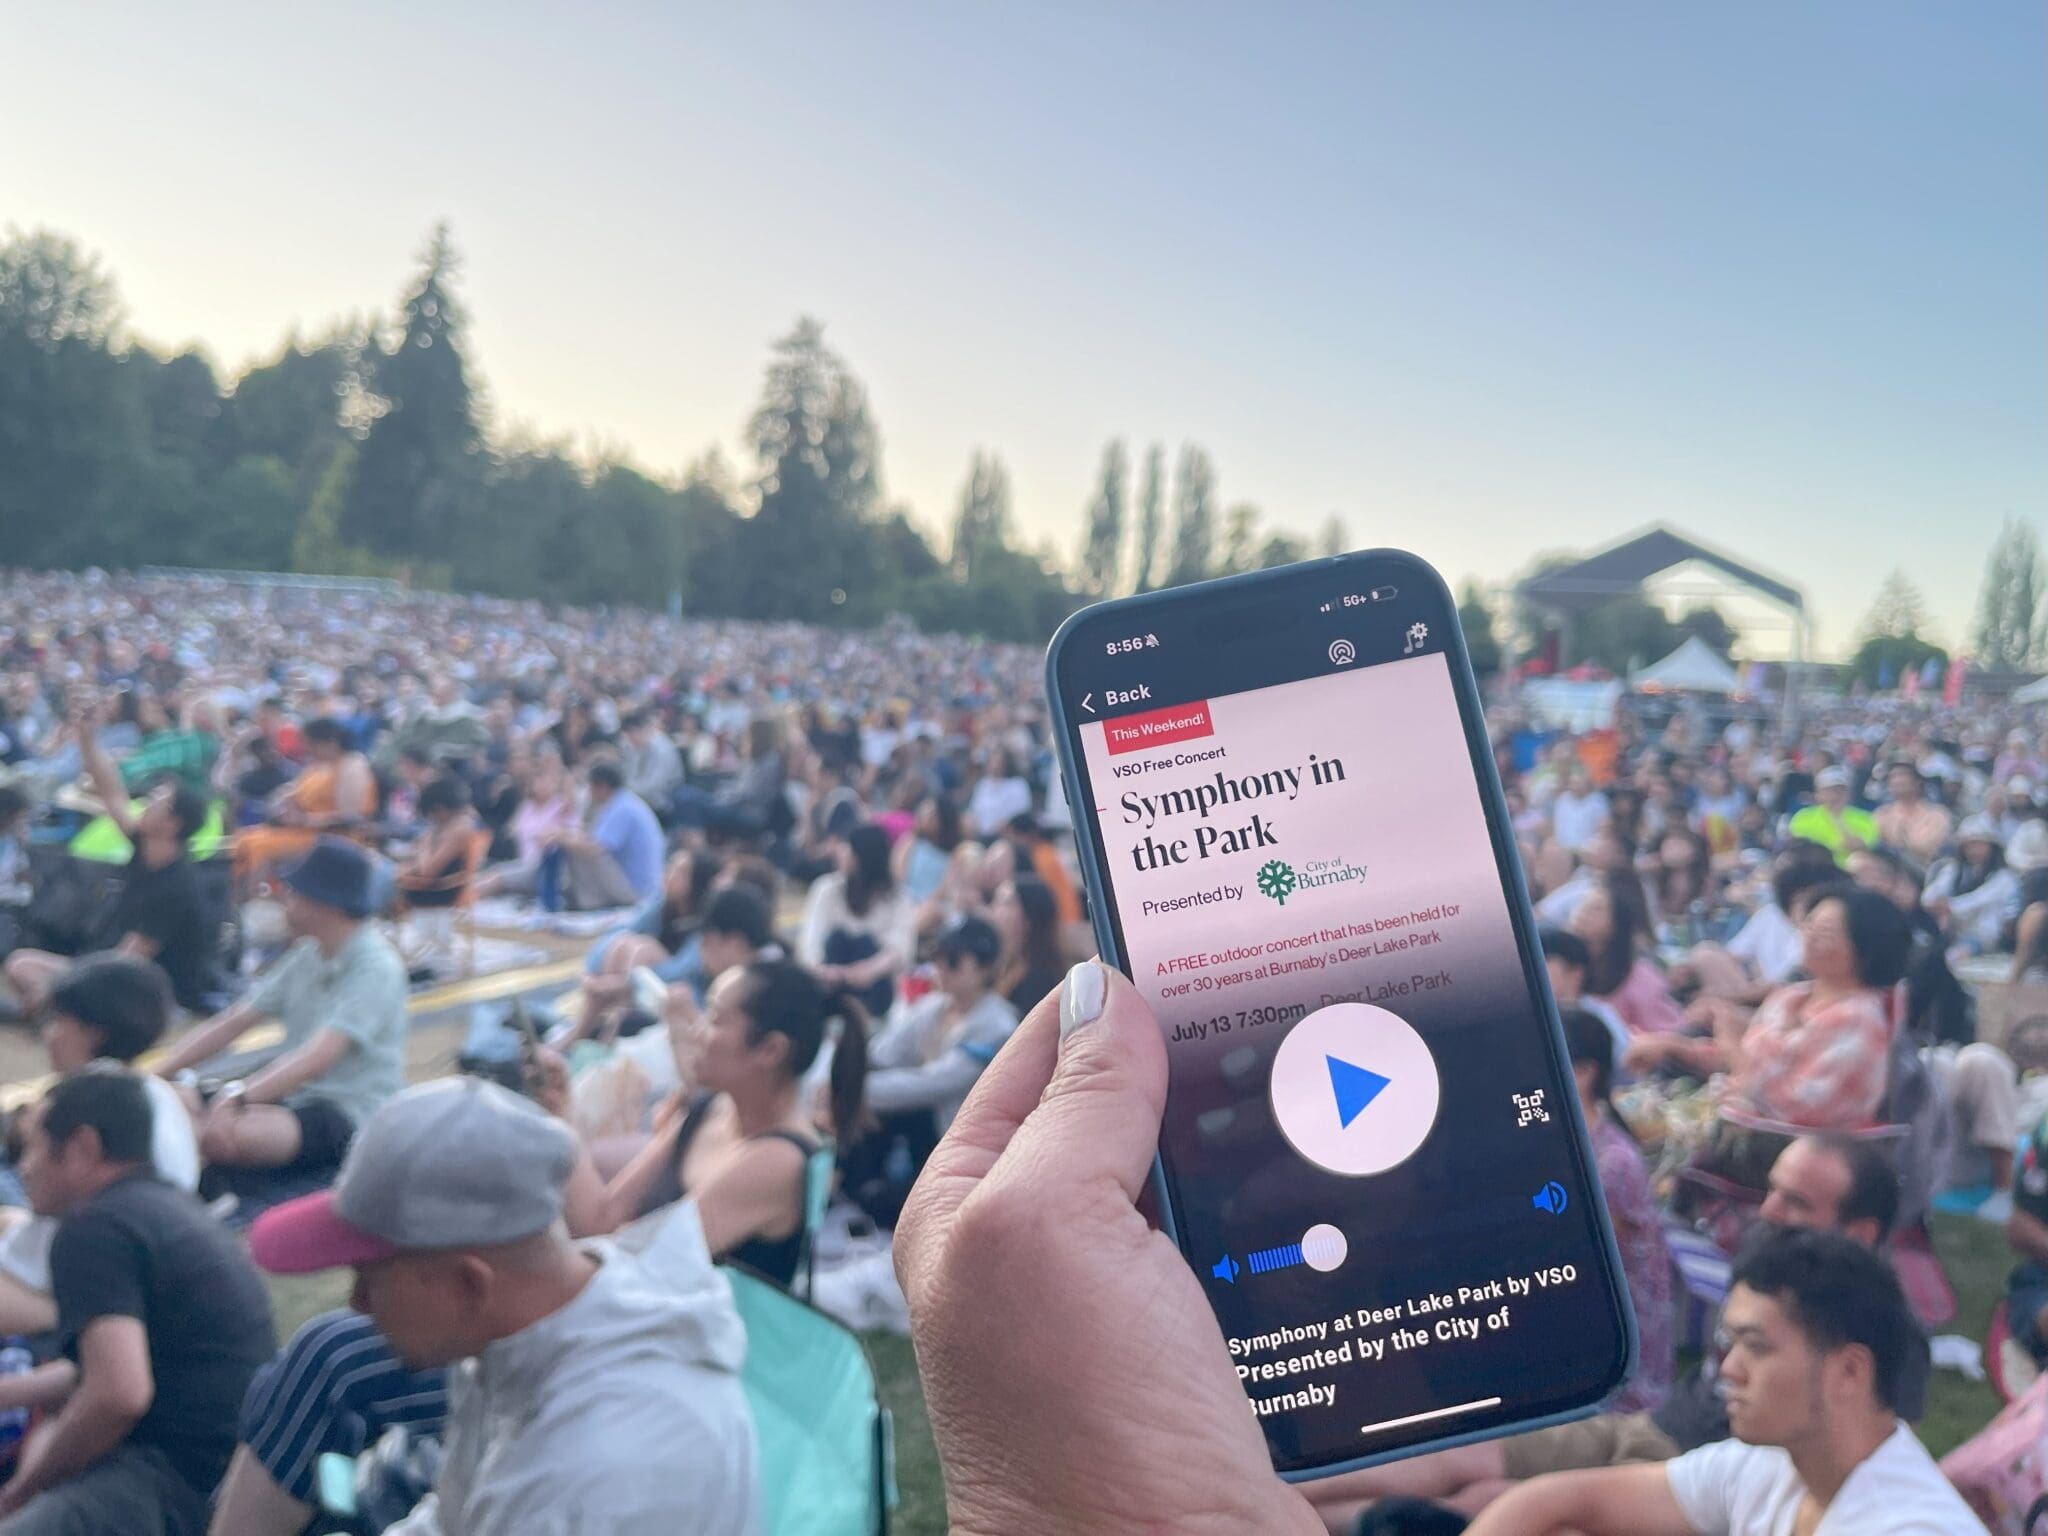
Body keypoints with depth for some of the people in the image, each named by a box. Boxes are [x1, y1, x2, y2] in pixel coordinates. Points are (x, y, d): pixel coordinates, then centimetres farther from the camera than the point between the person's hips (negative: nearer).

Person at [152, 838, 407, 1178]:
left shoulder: (376, 967, -15)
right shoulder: (307, 955, 9)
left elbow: (319, 1055, -28)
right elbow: (232, 1022, 7)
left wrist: (237, 1100, -38)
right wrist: (157, 1074, -4)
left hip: (353, 1115, -8)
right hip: (298, 1099, 8)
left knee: (230, 1134, -33)